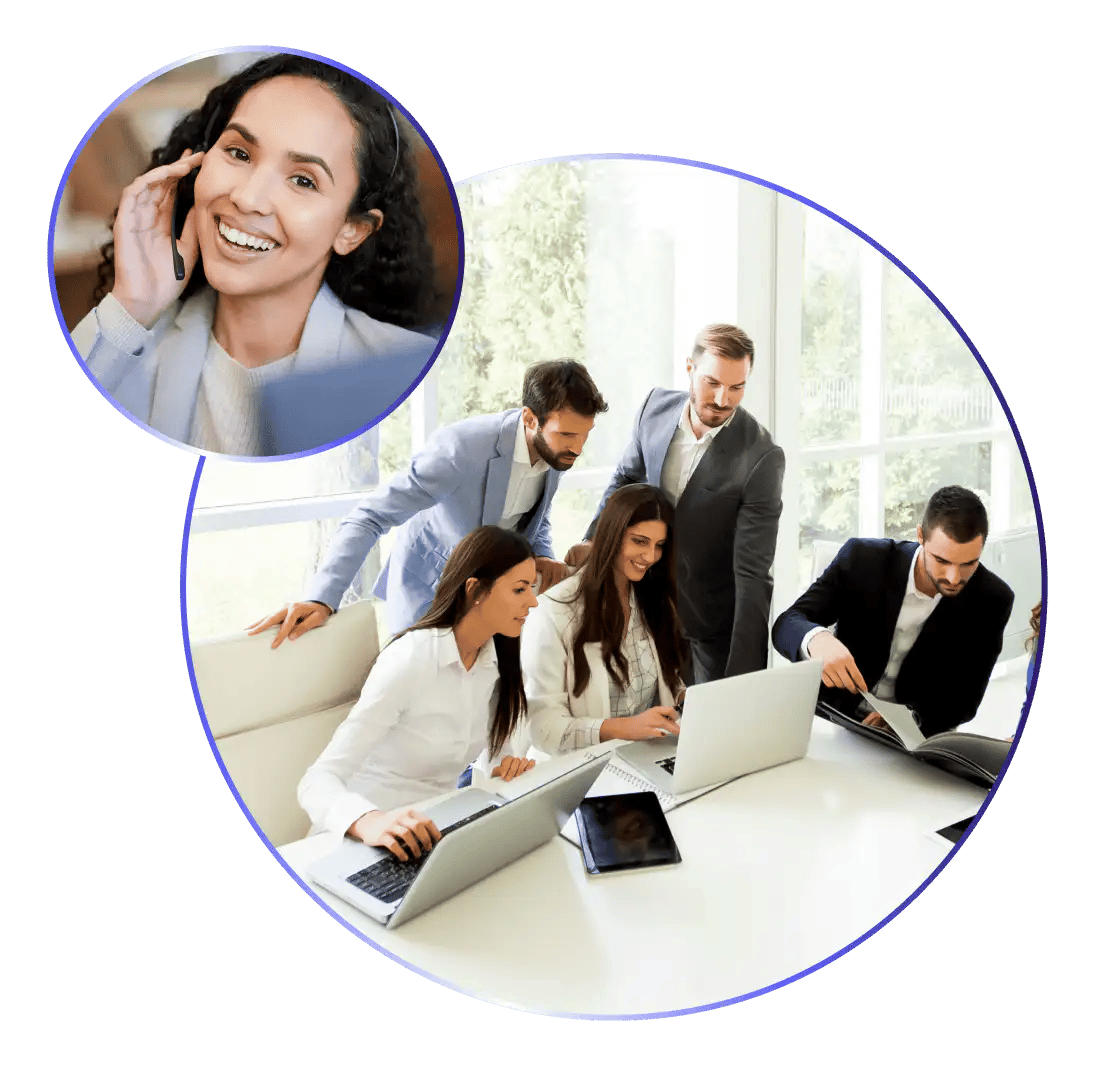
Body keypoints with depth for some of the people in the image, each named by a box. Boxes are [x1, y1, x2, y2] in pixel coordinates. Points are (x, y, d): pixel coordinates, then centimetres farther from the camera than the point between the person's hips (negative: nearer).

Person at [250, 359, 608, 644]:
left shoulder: (555, 448, -12)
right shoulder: (460, 448, -34)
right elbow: (370, 518, -34)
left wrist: (542, 557, -13)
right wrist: (321, 599, -44)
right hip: (428, 590, -5)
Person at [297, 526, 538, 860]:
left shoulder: (500, 660, 0)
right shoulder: (408, 660, -21)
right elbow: (317, 781, -26)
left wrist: (510, 766, -12)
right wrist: (370, 822, -46)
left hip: (433, 830, 6)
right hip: (373, 838, -6)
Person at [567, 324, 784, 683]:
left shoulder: (762, 458, -25)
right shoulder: (657, 406, -10)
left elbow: (752, 573, -27)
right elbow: (627, 477, 8)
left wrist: (743, 679, -30)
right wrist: (593, 540, -7)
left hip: (716, 619, -4)